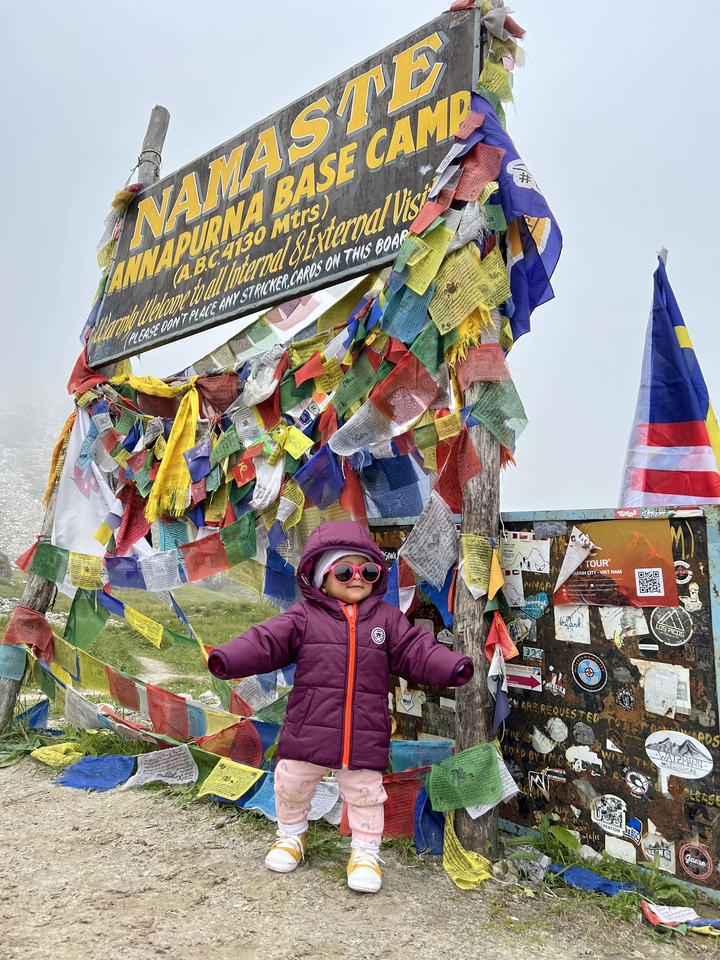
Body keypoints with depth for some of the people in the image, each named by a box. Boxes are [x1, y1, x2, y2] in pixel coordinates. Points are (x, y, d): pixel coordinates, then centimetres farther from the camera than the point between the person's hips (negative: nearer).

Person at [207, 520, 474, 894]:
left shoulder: (387, 618, -1)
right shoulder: (304, 617, -6)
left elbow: (417, 651, -4)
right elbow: (265, 641, -12)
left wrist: (452, 667, -19)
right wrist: (229, 659, -26)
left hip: (365, 736, 0)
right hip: (308, 731, 1)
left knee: (365, 794, 12)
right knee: (291, 786, 19)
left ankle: (366, 851, 37)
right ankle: (291, 835, 48)